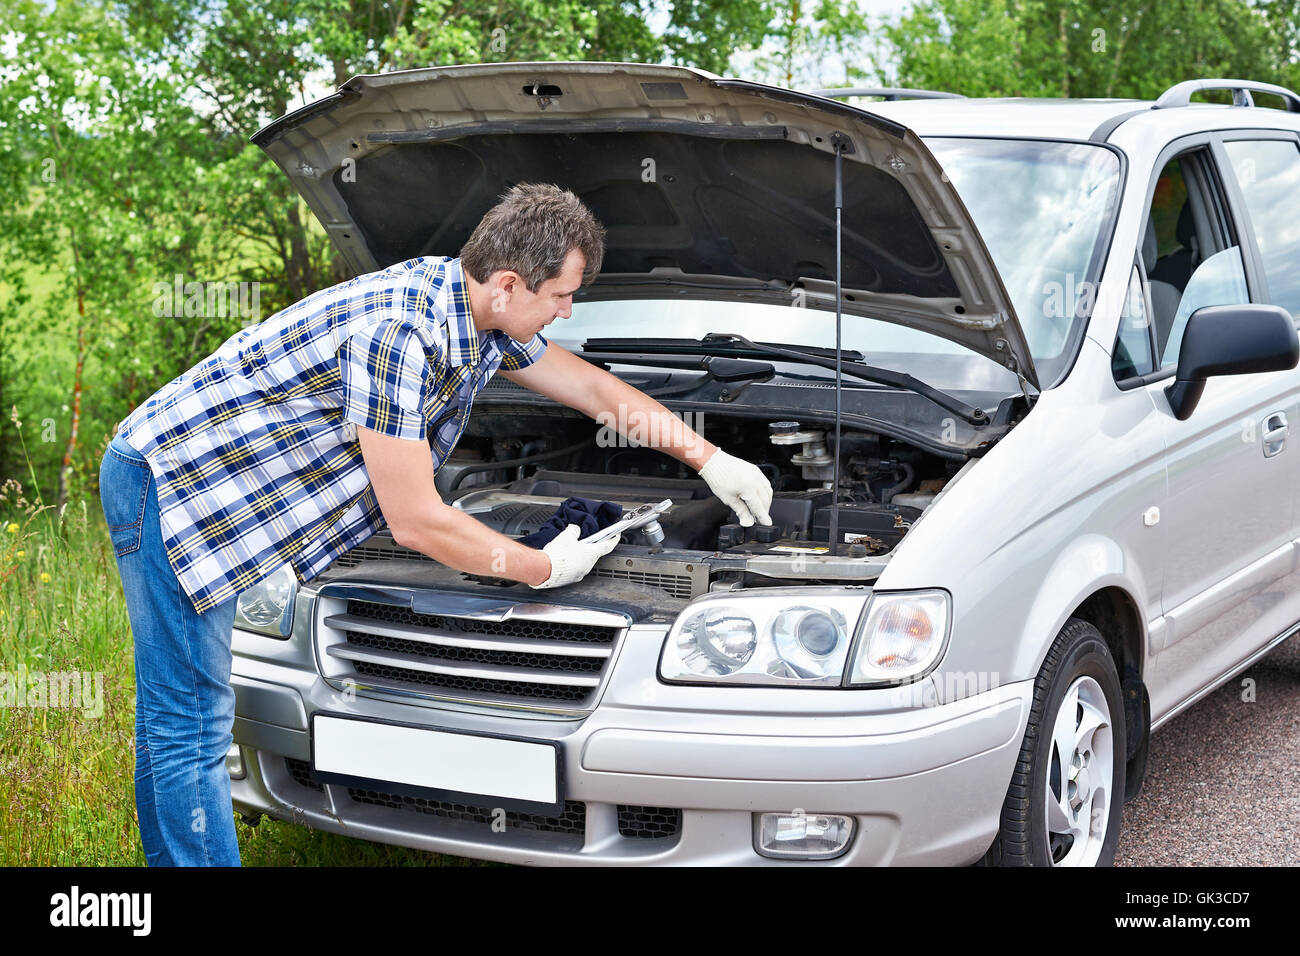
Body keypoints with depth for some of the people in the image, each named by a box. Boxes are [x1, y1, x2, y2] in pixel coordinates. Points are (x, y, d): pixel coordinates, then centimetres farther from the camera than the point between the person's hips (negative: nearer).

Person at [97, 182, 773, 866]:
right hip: (167, 482, -9)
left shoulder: (476, 310, 0)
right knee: (189, 727, -5)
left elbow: (592, 386, 16)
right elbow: (417, 523, -23)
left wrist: (709, 458, 19)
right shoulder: (396, 335, -29)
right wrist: (544, 569, -11)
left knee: (178, 726, 14)